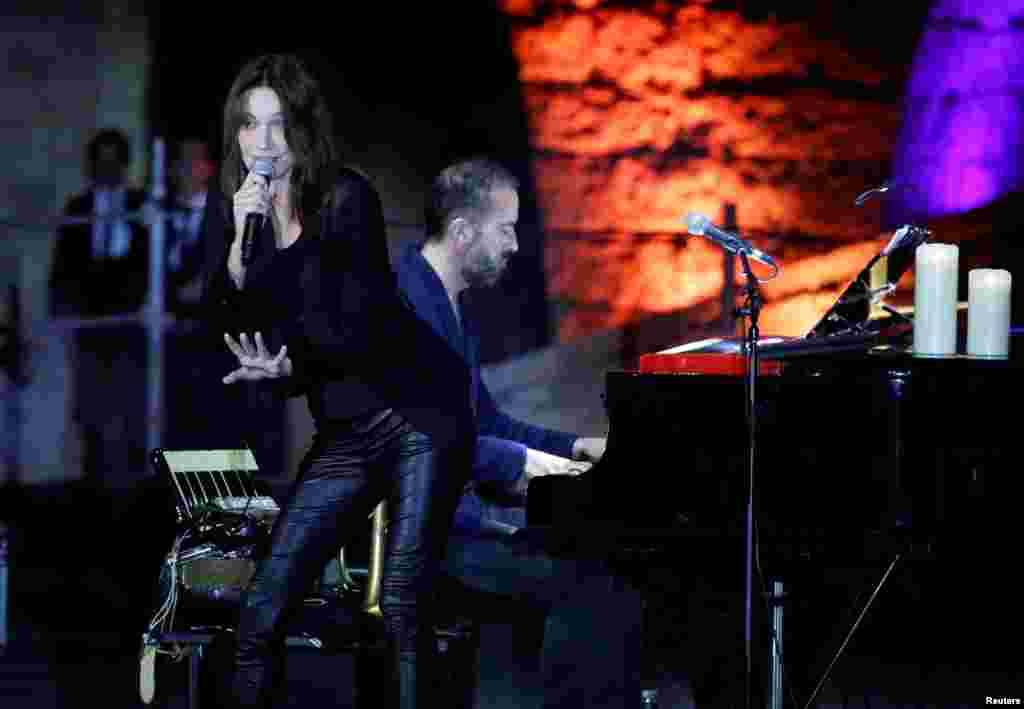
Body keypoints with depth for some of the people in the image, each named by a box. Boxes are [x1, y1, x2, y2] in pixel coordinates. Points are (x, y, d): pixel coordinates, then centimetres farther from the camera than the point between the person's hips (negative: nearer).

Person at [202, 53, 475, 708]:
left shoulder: (347, 198, -12)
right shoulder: (230, 209, 4)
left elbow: (359, 329, -12)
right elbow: (227, 332, -3)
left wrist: (290, 367, -26)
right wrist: (240, 246, -17)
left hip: (421, 414, -5)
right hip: (343, 431, 5)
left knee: (404, 606, -13)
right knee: (261, 614, -4)